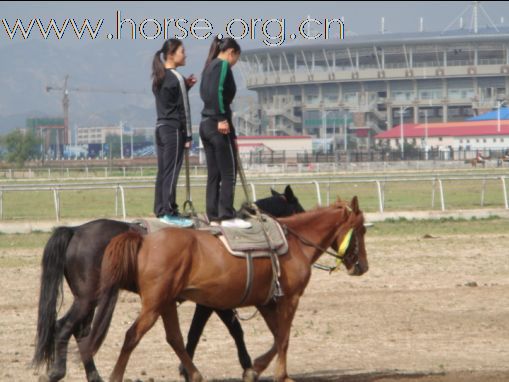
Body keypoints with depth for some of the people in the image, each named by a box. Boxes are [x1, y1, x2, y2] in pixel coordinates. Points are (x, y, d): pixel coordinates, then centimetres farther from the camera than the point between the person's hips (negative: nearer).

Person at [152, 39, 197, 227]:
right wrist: (188, 136, -7)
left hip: (160, 127, 8)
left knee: (162, 172, 10)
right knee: (171, 172, -7)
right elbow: (183, 108, -10)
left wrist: (186, 86, 8)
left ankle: (160, 209, 13)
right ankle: (169, 212, -8)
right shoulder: (176, 78, -11)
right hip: (174, 129, -8)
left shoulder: (158, 77, 12)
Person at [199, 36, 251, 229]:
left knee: (214, 173, 10)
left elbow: (205, 93, 16)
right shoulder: (223, 65, -7)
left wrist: (219, 116, 10)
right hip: (219, 125, -9)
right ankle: (227, 215, -7)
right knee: (229, 172, -5)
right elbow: (218, 91, -20)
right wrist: (222, 118, -21)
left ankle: (214, 216, 10)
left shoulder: (209, 66, 19)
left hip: (206, 124, 9)